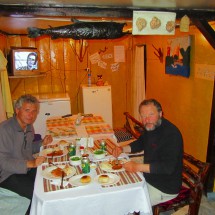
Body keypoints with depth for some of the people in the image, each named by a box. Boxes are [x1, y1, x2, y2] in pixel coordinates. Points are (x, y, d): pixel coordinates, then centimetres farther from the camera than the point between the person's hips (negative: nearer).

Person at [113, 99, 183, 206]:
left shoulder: (171, 134, -27)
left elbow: (168, 167, -31)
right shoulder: (150, 127, 0)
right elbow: (140, 142, 18)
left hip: (164, 188, -8)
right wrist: (122, 149, 1)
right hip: (149, 178, 8)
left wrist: (138, 167, -33)